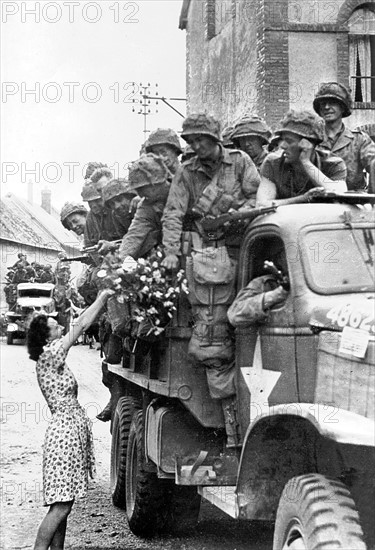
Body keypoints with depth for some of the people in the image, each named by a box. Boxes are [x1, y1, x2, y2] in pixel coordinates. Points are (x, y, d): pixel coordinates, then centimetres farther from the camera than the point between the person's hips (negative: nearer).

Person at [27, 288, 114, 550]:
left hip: (72, 433, 10)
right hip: (65, 433, -10)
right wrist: (103, 297, -2)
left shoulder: (53, 358, 15)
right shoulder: (49, 355, -10)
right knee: (61, 506, -10)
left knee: (63, 504, 11)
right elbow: (81, 325, -9)